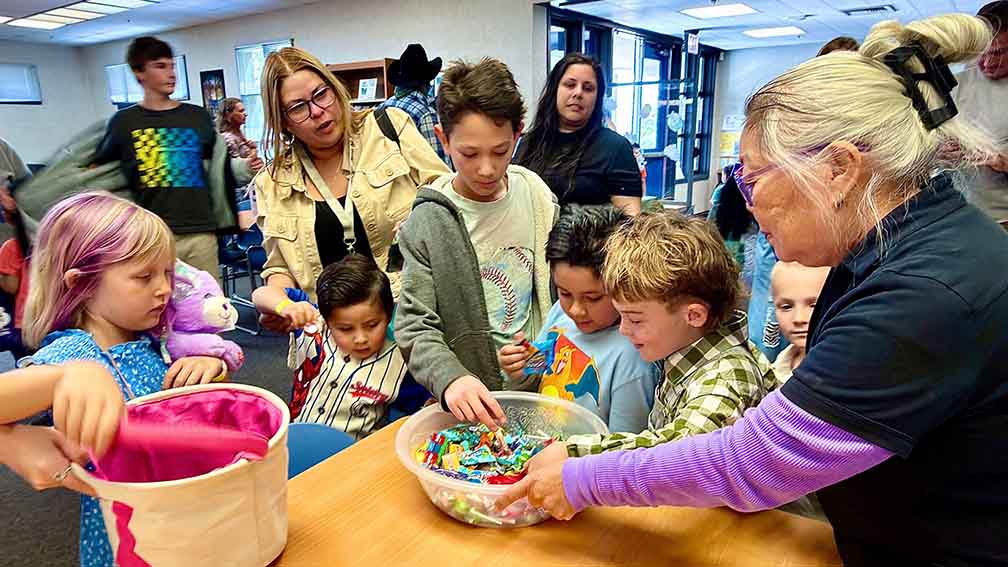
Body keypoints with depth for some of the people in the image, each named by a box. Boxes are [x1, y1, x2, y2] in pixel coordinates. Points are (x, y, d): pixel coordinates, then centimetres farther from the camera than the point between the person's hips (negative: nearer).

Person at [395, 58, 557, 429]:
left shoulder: (538, 197, 0)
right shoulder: (426, 224, -9)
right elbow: (415, 329, -9)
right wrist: (451, 379, -26)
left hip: (543, 387, 2)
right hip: (472, 402, -2)